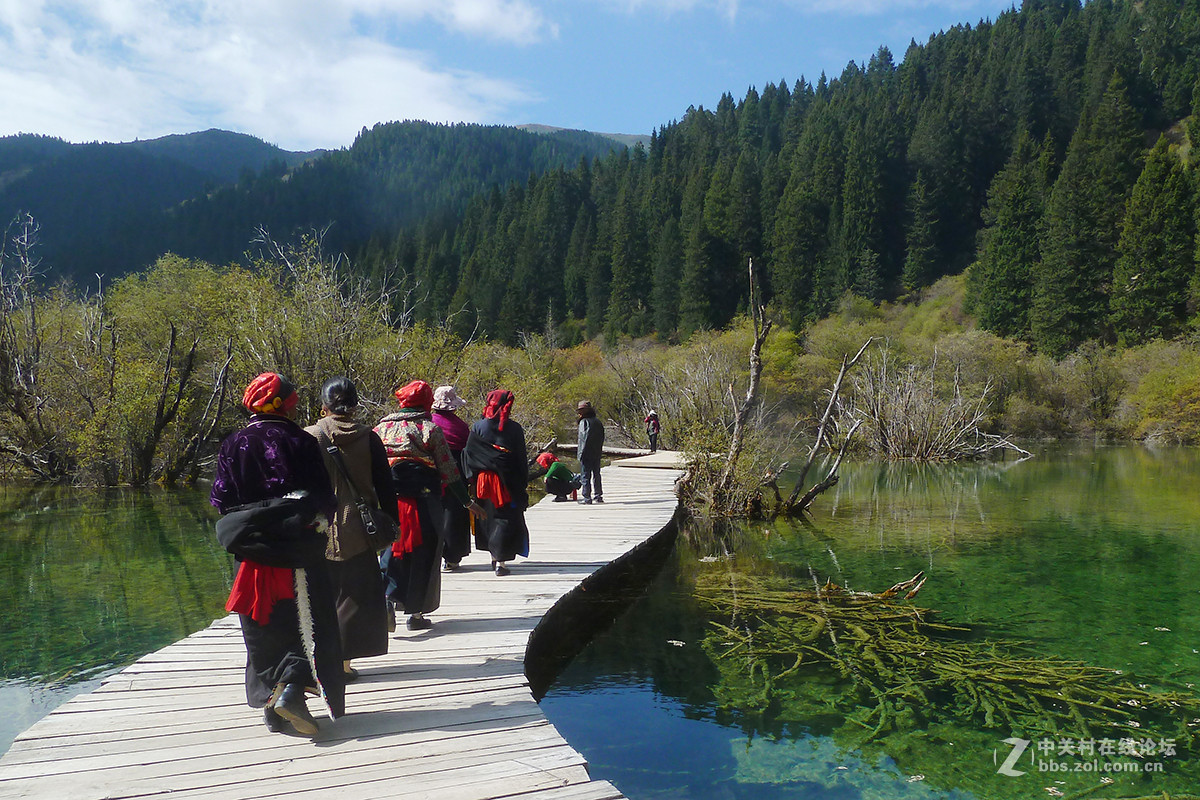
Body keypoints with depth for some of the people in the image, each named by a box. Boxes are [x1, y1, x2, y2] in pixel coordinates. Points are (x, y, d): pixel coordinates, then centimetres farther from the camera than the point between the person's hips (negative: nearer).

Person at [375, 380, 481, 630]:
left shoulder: (381, 428, 9)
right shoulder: (430, 429, -2)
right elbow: (449, 471, -3)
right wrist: (468, 502, 5)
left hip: (388, 502, 3)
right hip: (423, 501, -3)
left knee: (393, 551, 14)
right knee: (424, 553, 7)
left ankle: (388, 596, -8)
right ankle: (415, 612, 11)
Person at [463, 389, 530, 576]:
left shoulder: (477, 427, -1)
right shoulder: (514, 429, -5)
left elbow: (468, 455, -1)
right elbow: (521, 459, -3)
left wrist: (472, 477, 7)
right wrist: (523, 484, 4)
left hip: (483, 480, 2)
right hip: (507, 482, -2)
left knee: (488, 517, 17)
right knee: (505, 518, 2)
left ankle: (494, 556, 26)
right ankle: (500, 561, -4)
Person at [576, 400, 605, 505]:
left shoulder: (584, 422, -12)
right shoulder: (598, 421, 12)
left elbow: (584, 439, -17)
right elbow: (602, 438, 14)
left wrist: (581, 454, -14)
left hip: (586, 454, -8)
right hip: (597, 454, 8)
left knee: (585, 476, -2)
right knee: (596, 474, 15)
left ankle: (587, 498, -3)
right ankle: (599, 496, 20)